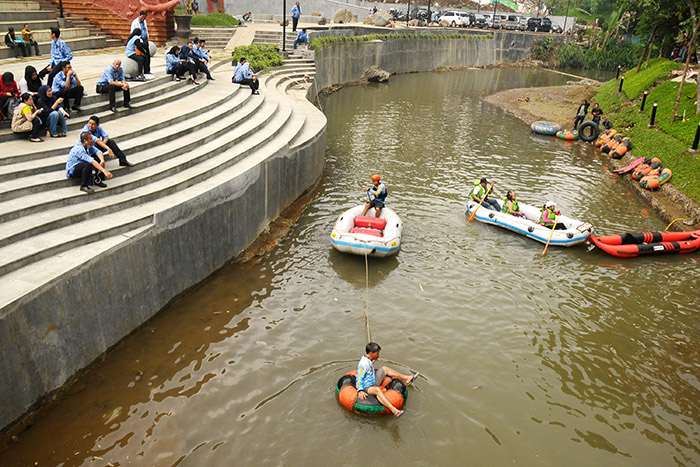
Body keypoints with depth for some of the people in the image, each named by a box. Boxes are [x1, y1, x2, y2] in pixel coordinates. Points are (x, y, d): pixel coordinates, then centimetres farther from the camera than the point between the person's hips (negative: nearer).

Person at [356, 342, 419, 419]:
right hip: (367, 387, -11)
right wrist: (360, 391, -39)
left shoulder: (368, 360, 6)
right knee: (377, 390, -43)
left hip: (373, 382, 11)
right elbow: (359, 379, -29)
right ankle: (394, 411, -62)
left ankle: (407, 378, 28)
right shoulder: (363, 364, -25)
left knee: (385, 369, 19)